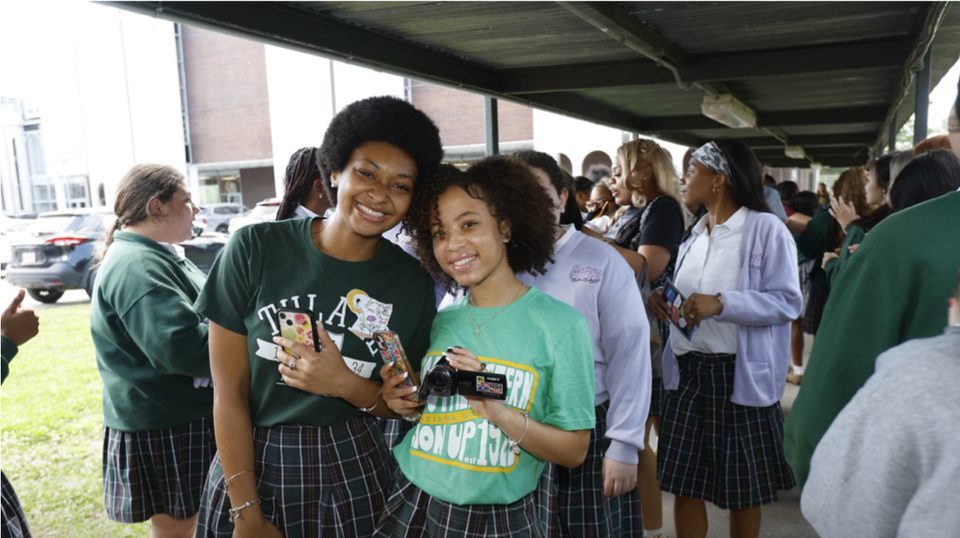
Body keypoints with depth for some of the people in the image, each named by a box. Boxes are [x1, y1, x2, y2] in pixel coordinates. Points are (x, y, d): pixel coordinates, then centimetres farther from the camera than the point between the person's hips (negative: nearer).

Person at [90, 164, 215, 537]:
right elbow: (181, 345, -32)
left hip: (181, 416, 10)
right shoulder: (136, 266, -22)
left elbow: (194, 317, 21)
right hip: (164, 427, -10)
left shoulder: (153, 256, 13)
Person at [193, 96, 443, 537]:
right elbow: (229, 393, -9)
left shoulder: (413, 283, -7)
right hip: (252, 467, -1)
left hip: (355, 471, 2)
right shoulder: (255, 250, -12)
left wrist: (347, 385, -19)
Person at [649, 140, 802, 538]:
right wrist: (661, 297, -3)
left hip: (741, 376, -6)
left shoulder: (766, 229, -9)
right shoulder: (694, 235, 13)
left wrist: (721, 303, -26)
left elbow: (787, 302, -15)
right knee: (683, 482, 9)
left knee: (743, 486, 11)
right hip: (686, 372, 6)